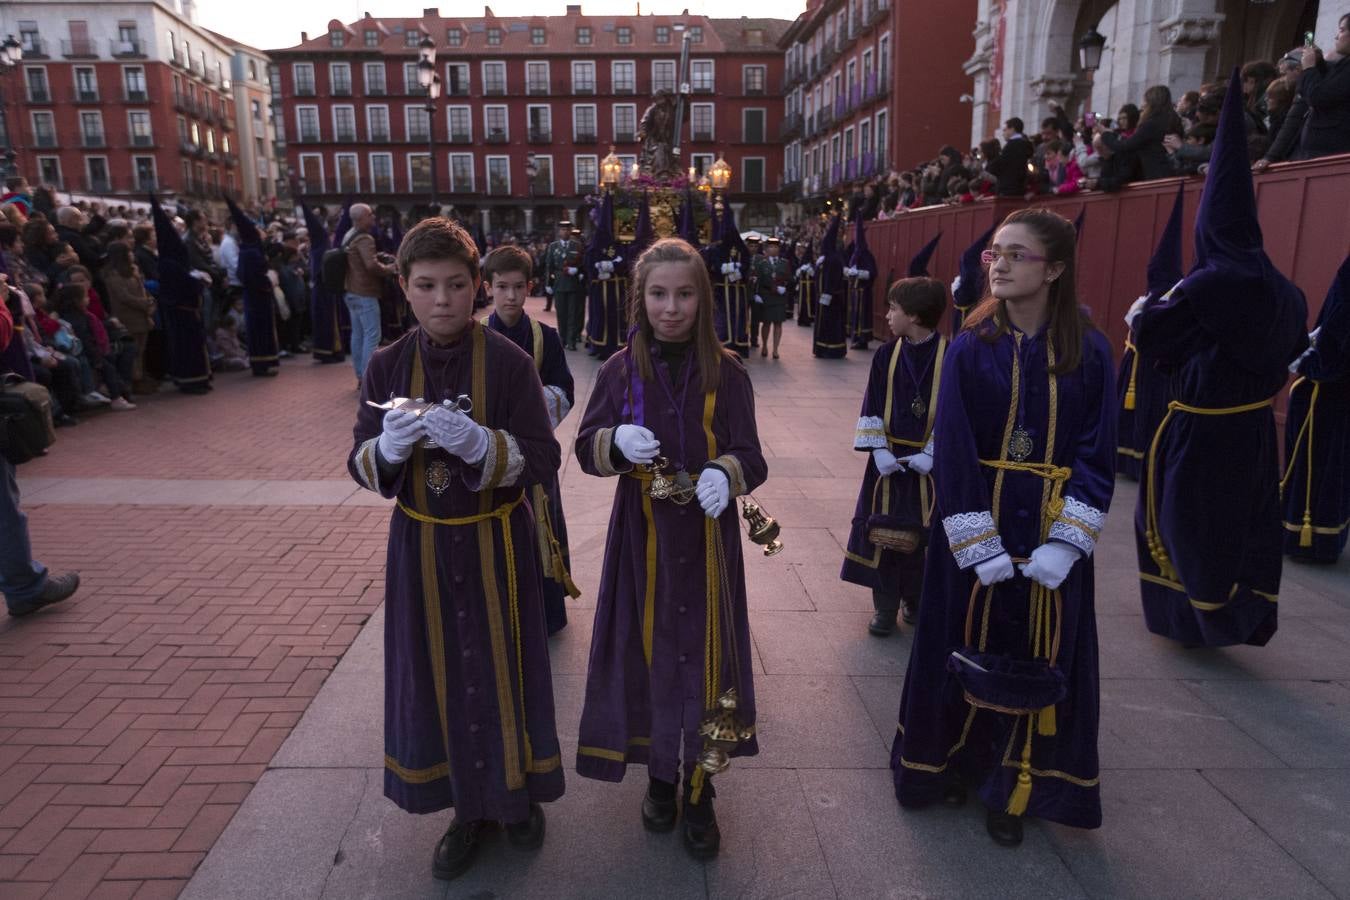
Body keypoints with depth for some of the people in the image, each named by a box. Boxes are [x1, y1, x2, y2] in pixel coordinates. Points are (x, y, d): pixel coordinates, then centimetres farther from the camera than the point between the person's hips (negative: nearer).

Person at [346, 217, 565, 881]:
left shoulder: (509, 362, -12)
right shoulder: (387, 366, -3)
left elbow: (542, 461, -13)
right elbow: (362, 467, 0)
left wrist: (479, 441, -30)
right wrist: (389, 447, -23)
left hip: (495, 545, -2)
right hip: (421, 546, 3)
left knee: (501, 669, 10)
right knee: (439, 675, 11)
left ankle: (517, 793, 36)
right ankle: (468, 807, 34)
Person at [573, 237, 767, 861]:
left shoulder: (726, 373, -5)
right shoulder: (620, 369, -2)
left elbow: (751, 457, -5)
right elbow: (587, 447, 2)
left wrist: (723, 474, -28)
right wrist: (617, 441, -21)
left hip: (706, 539, -1)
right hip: (642, 538, 1)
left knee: (703, 654, 6)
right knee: (648, 653, 10)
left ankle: (699, 791, 27)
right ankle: (660, 775, 34)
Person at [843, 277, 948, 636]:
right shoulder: (886, 355, 0)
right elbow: (872, 408, 0)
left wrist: (932, 454, -15)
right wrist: (879, 450, -10)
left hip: (928, 462, -2)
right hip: (889, 459, 2)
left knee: (923, 535, 9)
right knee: (884, 532, 5)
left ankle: (915, 600, 30)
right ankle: (885, 606, 18)